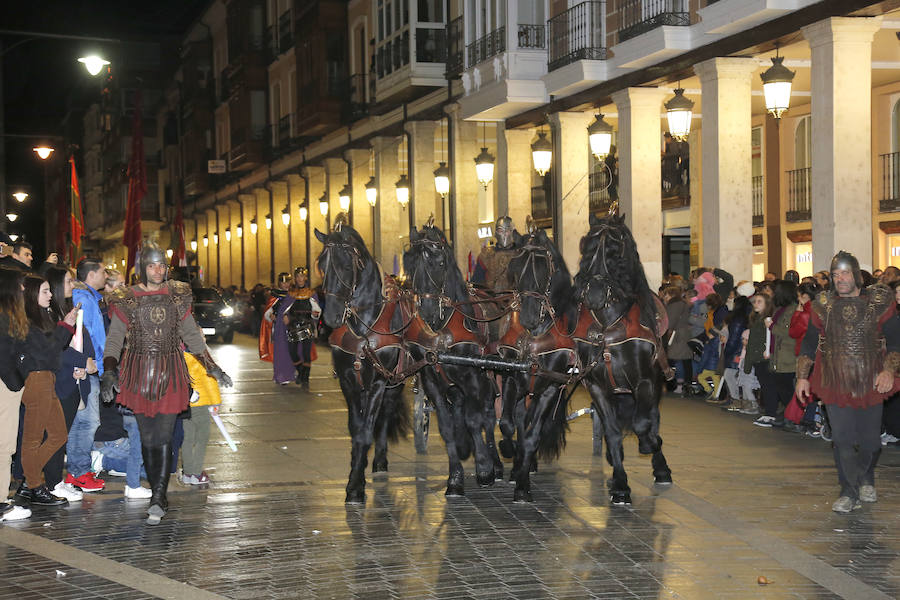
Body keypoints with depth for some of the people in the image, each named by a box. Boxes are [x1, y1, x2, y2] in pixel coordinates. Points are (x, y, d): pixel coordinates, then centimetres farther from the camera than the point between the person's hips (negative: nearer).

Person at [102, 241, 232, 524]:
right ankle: (159, 496, 14)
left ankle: (158, 497, -12)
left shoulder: (177, 296, 7)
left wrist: (213, 367, 8)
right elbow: (115, 338, -1)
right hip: (139, 373, 0)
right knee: (147, 436, 4)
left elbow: (191, 335, 13)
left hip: (170, 373, 0)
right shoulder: (126, 299, 2)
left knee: (164, 436, -9)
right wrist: (109, 372, -16)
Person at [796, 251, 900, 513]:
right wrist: (802, 377, 3)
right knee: (843, 440, -5)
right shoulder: (823, 305, 3)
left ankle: (866, 480, 36)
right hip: (836, 382, 0)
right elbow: (809, 343, 9)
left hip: (871, 383, 0)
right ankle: (849, 492, 4)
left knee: (870, 440, 9)